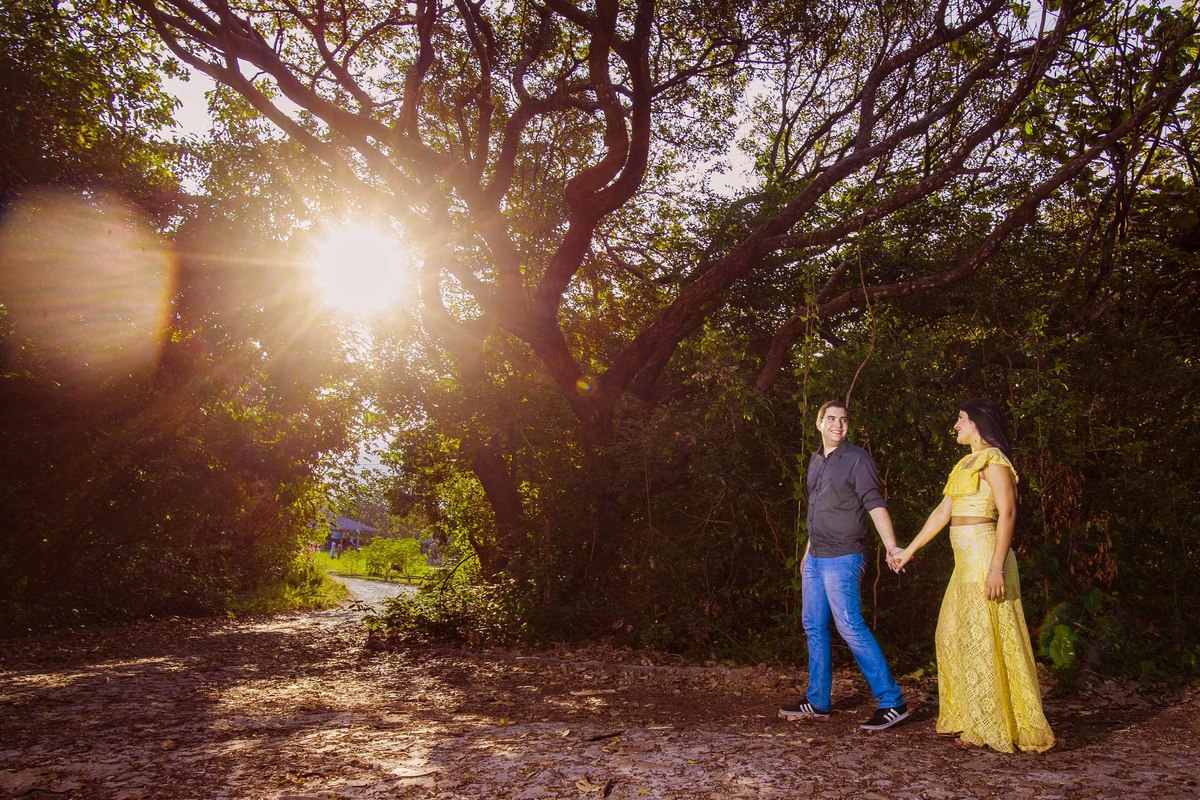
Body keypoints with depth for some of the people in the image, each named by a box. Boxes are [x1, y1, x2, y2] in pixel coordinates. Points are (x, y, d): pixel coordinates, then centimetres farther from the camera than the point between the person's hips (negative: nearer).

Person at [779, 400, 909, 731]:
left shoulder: (857, 459, -8)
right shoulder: (816, 461, 14)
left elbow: (875, 504, -17)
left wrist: (891, 546, -28)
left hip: (842, 558, -8)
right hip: (816, 558, 8)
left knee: (851, 626, -11)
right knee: (814, 626, 12)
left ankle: (892, 702, -3)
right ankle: (817, 701, 23)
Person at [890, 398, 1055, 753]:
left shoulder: (992, 459, -9)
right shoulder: (967, 463, 18)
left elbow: (1007, 512, -18)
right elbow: (942, 512, 20)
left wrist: (997, 567, -24)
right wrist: (909, 550, 21)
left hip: (984, 557, -10)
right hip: (966, 560, 10)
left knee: (983, 639, -2)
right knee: (954, 637, 13)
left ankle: (990, 727, 9)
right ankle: (970, 719, 23)